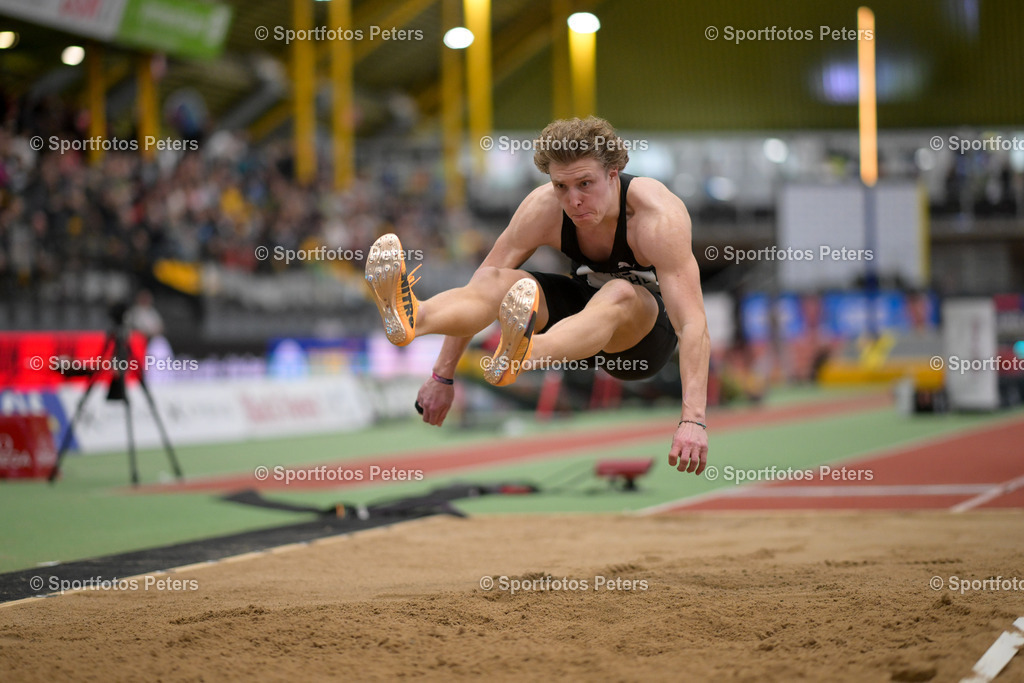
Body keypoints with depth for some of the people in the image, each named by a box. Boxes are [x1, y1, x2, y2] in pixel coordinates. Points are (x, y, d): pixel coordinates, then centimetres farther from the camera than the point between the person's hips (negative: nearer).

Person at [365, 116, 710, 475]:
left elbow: (693, 324, -37)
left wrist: (693, 420, -47)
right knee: (499, 280, -25)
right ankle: (411, 317, -57)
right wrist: (442, 377, -17)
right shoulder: (543, 207, -19)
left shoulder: (658, 216, -30)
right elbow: (482, 283, -15)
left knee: (619, 294, -40)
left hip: (649, 331, -4)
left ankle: (518, 357, -71)